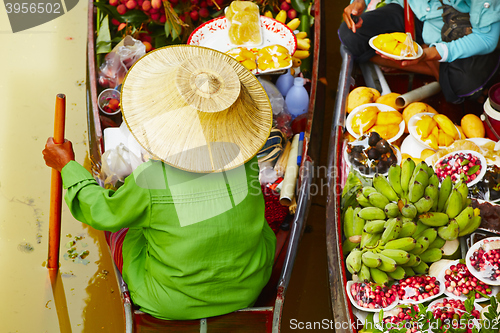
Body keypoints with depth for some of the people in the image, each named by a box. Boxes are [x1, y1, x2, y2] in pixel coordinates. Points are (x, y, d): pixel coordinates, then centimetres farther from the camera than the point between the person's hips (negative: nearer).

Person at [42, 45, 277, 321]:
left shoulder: (150, 179, -30)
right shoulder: (246, 161, -19)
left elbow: (103, 213, -9)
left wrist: (67, 165, 6)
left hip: (173, 303, -2)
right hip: (247, 290, 3)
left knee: (122, 227, 25)